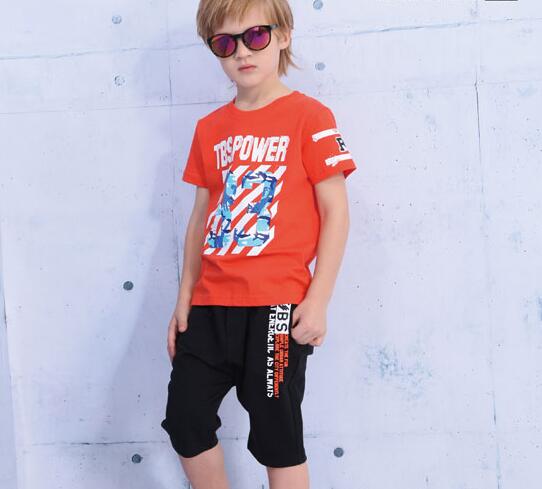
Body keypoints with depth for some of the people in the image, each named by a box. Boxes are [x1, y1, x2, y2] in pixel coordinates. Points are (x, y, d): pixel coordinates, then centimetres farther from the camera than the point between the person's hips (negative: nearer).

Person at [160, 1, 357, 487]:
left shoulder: (309, 117, -4)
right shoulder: (210, 128, 11)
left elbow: (336, 213, -6)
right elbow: (201, 217, 15)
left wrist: (318, 300, -11)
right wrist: (185, 299, 11)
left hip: (276, 305, -5)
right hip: (211, 306, 6)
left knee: (276, 437, 4)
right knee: (185, 419, 7)